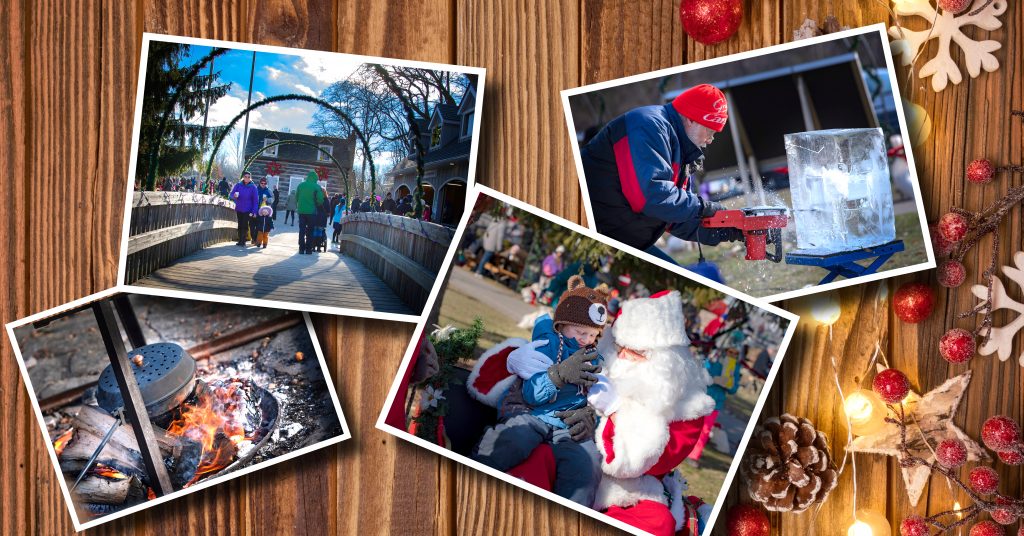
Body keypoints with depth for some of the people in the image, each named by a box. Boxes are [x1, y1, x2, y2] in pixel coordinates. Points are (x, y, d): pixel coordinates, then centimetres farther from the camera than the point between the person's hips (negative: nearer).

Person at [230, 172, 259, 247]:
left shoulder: (253, 187, -8)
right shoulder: (238, 185, -1)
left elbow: (255, 200, -7)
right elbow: (231, 194, 0)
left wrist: (254, 211, -13)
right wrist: (234, 196, -26)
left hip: (247, 210, -3)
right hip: (239, 209, 3)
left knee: (245, 225, -6)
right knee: (240, 225, 10)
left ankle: (243, 241, -1)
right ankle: (240, 241, 18)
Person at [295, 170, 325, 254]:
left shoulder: (301, 185, 4)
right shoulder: (317, 187, -6)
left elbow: (296, 197, 6)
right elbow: (320, 200, -9)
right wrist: (317, 206, 10)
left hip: (301, 210, 2)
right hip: (312, 212, -2)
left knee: (302, 230, 6)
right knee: (310, 231, 6)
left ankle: (301, 249, 1)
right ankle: (308, 249, 4)